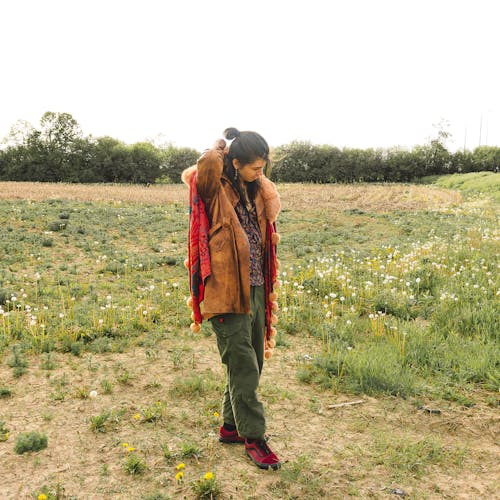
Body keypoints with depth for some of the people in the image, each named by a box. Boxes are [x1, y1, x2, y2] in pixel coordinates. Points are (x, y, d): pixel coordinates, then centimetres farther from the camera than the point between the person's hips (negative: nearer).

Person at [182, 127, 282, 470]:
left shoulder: (254, 190, 14)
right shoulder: (215, 188, -9)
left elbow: (274, 204, 19)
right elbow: (205, 168, -29)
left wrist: (260, 178, 9)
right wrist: (218, 150, -8)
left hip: (255, 288, 9)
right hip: (228, 291, -8)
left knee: (252, 361, 16)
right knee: (243, 367, -2)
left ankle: (232, 425, 32)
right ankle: (254, 438, 13)